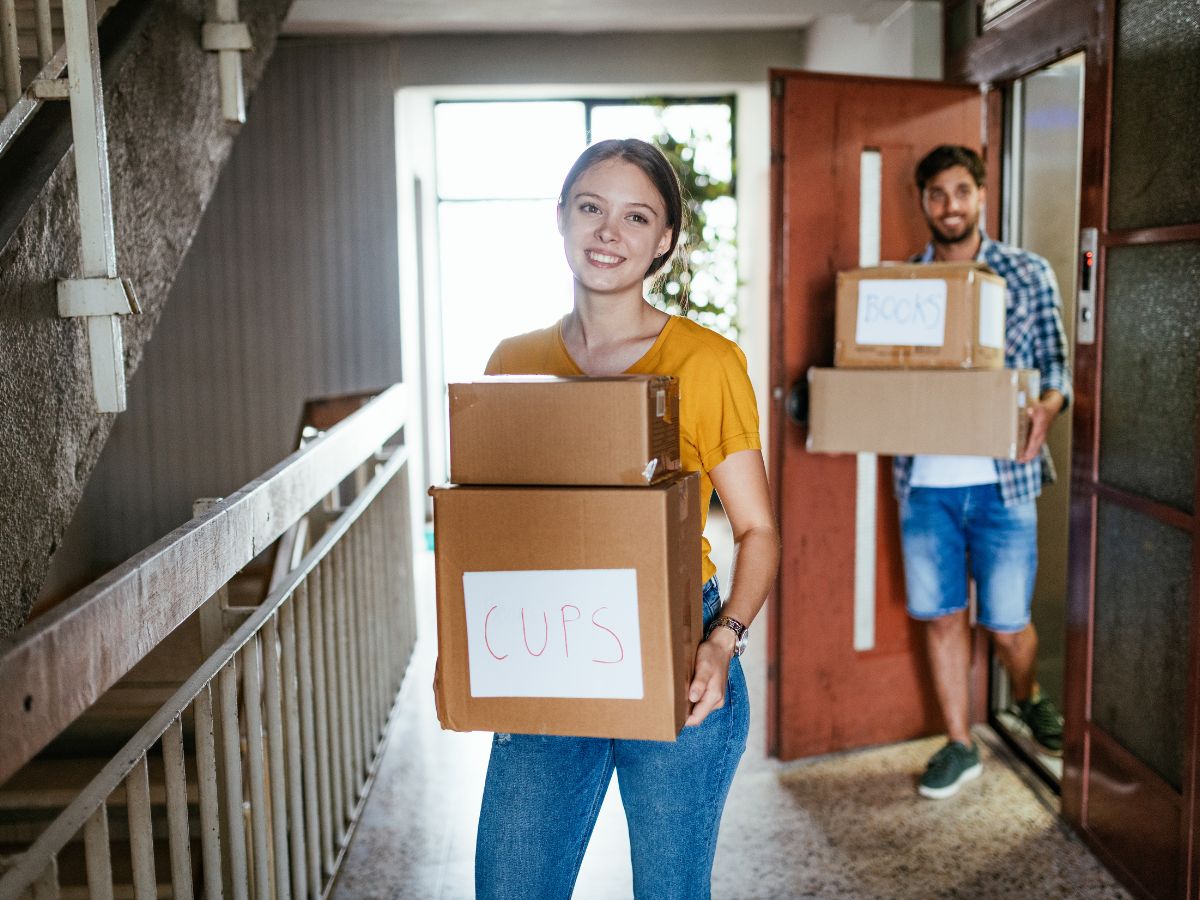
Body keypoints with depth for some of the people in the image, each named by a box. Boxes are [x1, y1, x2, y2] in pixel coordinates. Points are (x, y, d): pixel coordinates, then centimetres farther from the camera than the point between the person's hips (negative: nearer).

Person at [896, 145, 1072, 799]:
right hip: (925, 481, 2)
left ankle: (1028, 699, 39)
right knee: (940, 616, 10)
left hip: (1001, 480, -2)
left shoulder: (1029, 274, 0)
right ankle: (959, 744, 27)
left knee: (1006, 622, 6)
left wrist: (1047, 407, -19)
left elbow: (1054, 365, 2)